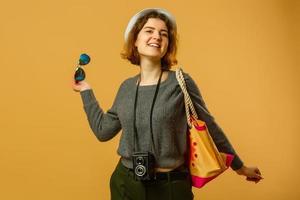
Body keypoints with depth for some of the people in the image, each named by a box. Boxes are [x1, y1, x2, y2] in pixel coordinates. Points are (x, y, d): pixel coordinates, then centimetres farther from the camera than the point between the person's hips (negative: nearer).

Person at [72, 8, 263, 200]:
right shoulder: (126, 87, 3)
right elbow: (103, 130, 11)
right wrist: (86, 90, 14)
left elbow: (209, 128, -2)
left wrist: (239, 166, 7)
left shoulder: (181, 83, -10)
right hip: (125, 183, 4)